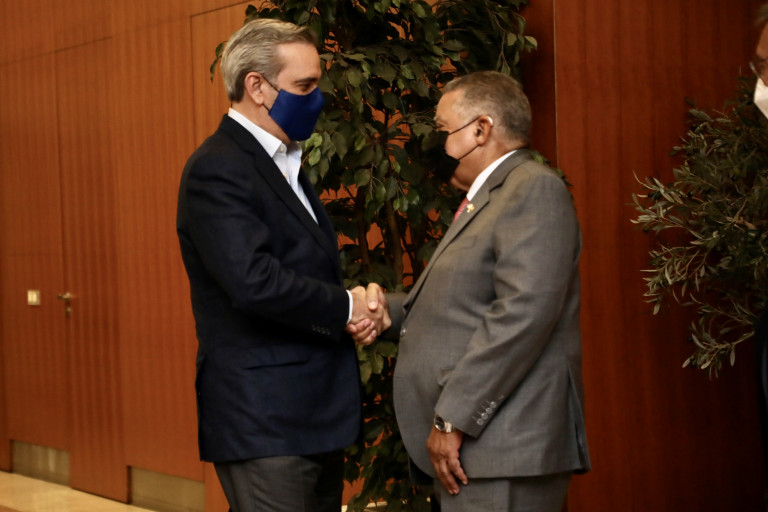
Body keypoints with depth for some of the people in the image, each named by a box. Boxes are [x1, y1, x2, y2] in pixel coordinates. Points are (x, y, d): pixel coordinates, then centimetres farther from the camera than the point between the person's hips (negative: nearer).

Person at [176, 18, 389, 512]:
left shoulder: (286, 164, 18)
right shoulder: (218, 170, -14)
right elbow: (254, 282, -26)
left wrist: (361, 302, -2)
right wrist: (347, 306, -12)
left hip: (316, 416, 10)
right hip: (266, 425, -10)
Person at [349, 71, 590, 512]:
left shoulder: (534, 189, -11)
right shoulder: (484, 200, 21)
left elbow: (521, 314, -21)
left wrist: (453, 421, -21)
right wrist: (386, 311, 5)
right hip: (468, 449, 9)